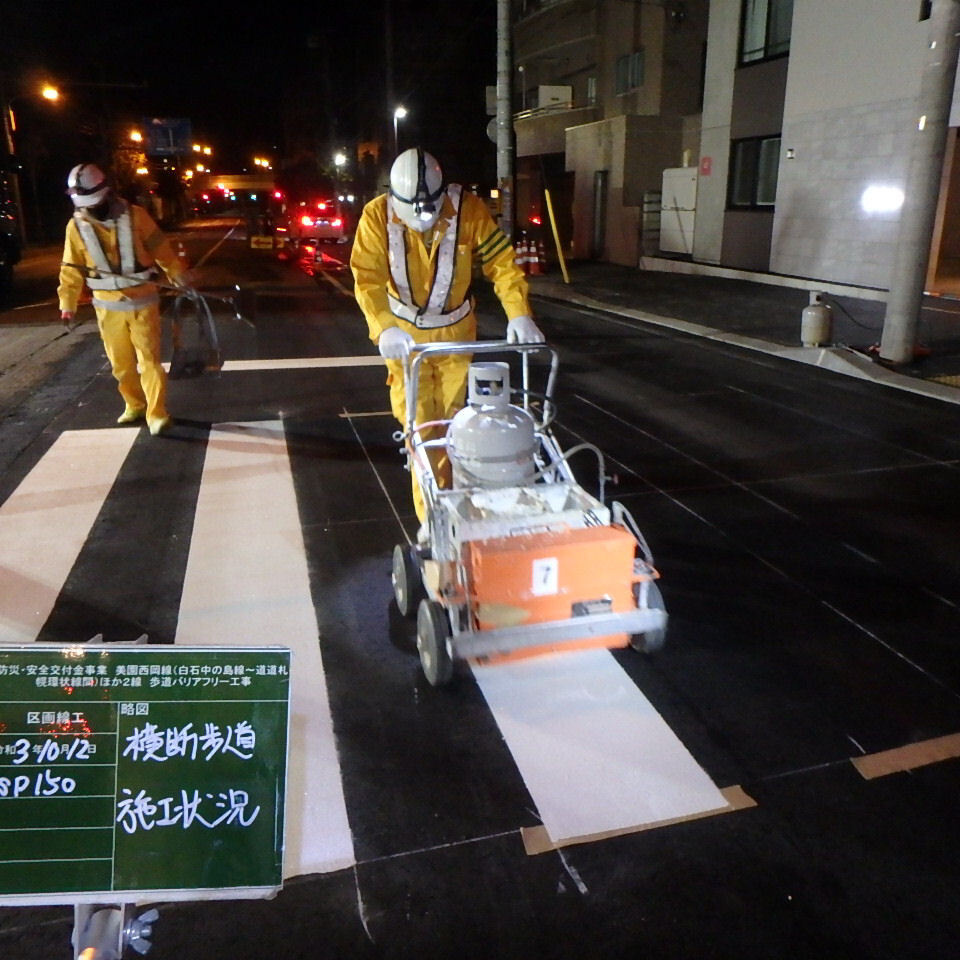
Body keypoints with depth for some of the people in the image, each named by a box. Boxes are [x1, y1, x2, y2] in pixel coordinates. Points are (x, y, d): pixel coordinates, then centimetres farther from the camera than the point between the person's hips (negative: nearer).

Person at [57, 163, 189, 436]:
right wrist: (67, 305, 3)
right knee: (121, 363, 11)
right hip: (108, 306, 3)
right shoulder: (77, 226, -2)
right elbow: (72, 270, 4)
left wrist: (179, 277, 1)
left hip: (142, 301, -2)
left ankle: (156, 414, 0)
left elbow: (160, 249, -1)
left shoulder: (134, 215, -8)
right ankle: (135, 406, 28)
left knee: (149, 359, -3)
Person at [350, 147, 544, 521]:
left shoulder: (468, 209, -17)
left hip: (456, 331, 1)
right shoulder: (378, 215, -18)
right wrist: (384, 329, -43)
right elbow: (367, 278, -25)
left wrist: (519, 314, -31)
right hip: (405, 334, -1)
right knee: (419, 425, -1)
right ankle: (430, 518, 9)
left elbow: (501, 262, -16)